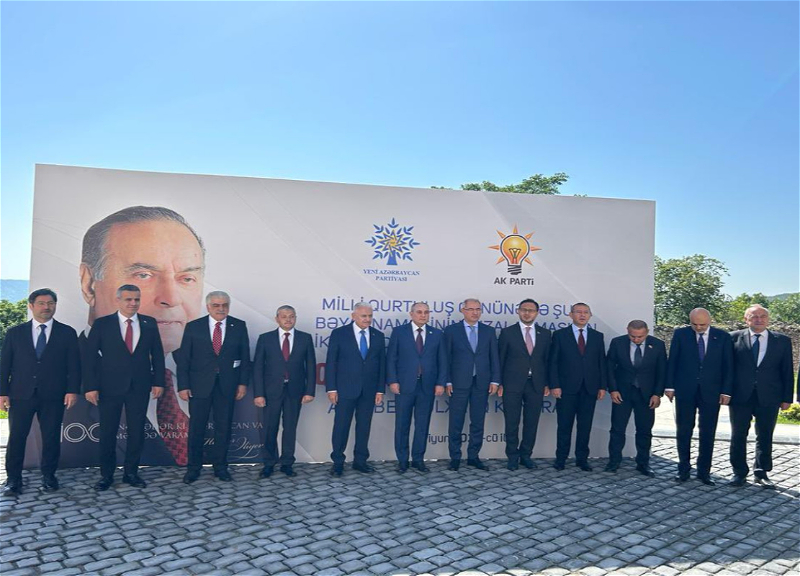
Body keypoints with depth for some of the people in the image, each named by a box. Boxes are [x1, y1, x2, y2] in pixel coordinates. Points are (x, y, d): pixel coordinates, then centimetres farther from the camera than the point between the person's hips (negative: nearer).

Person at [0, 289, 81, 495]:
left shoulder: (67, 333, 5)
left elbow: (74, 364, 2)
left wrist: (72, 390, -7)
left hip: (53, 396, -1)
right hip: (21, 394, 1)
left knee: (51, 437, 5)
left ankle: (48, 476, 19)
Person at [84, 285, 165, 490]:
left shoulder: (149, 323, 4)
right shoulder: (102, 324, -2)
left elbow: (157, 354, 7)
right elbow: (89, 356, -4)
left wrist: (158, 381, 1)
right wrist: (90, 386, -10)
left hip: (139, 387, 2)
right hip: (110, 387, -2)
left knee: (137, 431, 7)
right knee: (108, 432, 7)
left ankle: (131, 472, 22)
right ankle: (106, 475, 21)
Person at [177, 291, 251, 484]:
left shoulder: (239, 326, 3)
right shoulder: (193, 327, 1)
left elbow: (245, 356, 5)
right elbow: (183, 358, 0)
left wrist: (243, 382, 0)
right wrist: (183, 386, -5)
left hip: (227, 385, 1)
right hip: (200, 385, -1)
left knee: (223, 428, 8)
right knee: (196, 428, 5)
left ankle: (220, 467, 21)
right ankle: (193, 468, 20)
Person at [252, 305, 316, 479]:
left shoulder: (305, 338, 2)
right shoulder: (265, 338, 0)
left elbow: (311, 366, 3)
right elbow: (258, 367, -1)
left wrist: (310, 391, -4)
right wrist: (258, 393, -8)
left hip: (295, 391, 1)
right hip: (272, 390, 0)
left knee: (290, 428, 8)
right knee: (270, 429, 5)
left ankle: (287, 463, 20)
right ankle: (269, 464, 20)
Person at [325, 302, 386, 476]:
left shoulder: (378, 336, 6)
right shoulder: (339, 334, -2)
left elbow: (382, 364, 7)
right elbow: (331, 362, -3)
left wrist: (380, 390, 2)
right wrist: (331, 388, -8)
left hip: (369, 390, 3)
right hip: (345, 389, -3)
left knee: (364, 426, 9)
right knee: (341, 426, 2)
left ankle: (360, 461, 20)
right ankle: (338, 462, 14)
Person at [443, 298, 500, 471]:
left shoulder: (489, 331, 8)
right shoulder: (451, 330, 1)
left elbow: (494, 358, 7)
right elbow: (446, 358, 0)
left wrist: (495, 380, 0)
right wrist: (447, 381, -6)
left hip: (482, 383, 2)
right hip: (459, 382, -2)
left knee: (478, 422, 8)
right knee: (455, 423, 3)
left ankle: (473, 456, 19)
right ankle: (455, 457, 14)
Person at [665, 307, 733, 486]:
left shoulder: (723, 337, 1)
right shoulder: (680, 334, 0)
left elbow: (728, 365, 3)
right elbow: (672, 361, 1)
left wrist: (726, 391, -3)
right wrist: (670, 386, -3)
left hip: (711, 391, 0)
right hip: (685, 390, 0)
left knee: (708, 433, 7)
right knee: (683, 431, 6)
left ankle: (704, 471, 18)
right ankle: (684, 469, 18)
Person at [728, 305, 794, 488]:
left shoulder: (782, 341, 5)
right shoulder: (734, 338, 0)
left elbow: (787, 370, 5)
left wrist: (787, 397, 1)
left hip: (768, 397, 1)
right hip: (740, 396, -1)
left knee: (765, 437, 10)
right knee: (738, 436, 6)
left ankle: (761, 473, 23)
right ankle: (739, 473, 18)